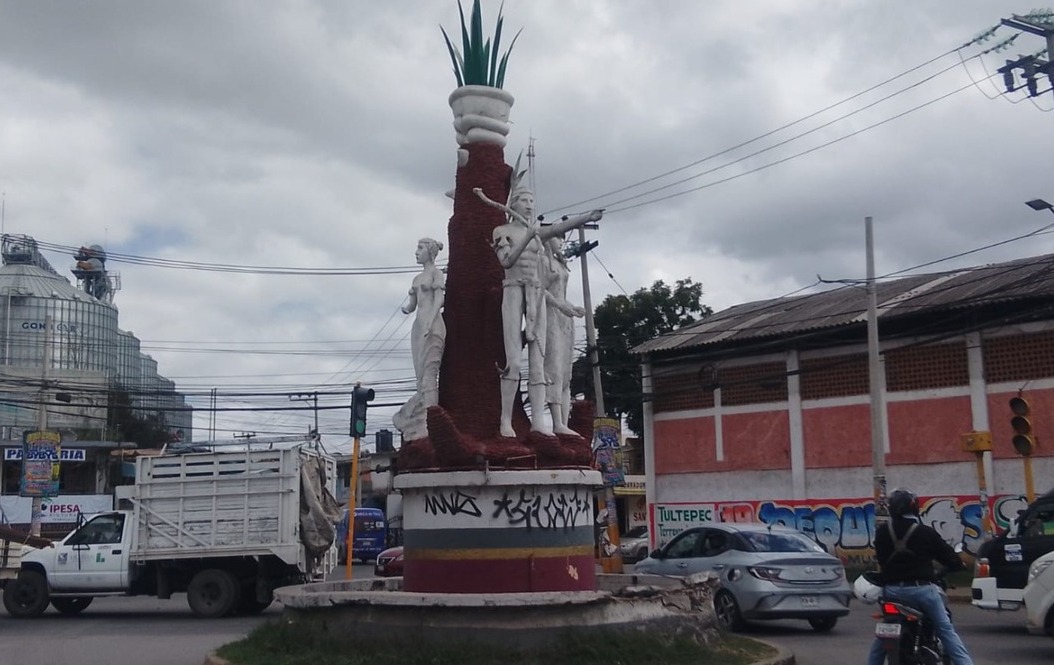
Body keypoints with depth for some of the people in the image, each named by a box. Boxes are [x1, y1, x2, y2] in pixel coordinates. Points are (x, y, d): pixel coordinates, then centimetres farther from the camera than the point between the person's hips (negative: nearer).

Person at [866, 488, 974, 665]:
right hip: (922, 589, -2)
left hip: (892, 590, 3)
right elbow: (947, 554, 3)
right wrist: (959, 564, 24)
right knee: (946, 630, 3)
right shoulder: (925, 533, -4)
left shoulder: (881, 533, 2)